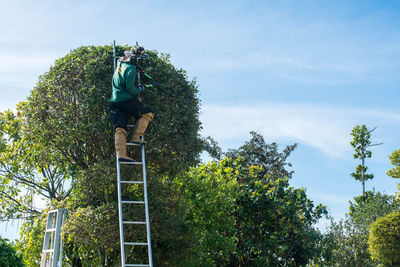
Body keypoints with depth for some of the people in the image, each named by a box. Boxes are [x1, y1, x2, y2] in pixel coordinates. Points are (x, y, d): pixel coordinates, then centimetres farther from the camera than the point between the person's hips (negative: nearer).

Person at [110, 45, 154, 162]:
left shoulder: (121, 62, 14)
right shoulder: (131, 69, -13)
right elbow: (130, 88, -19)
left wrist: (136, 67, 28)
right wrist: (139, 89, 1)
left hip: (115, 101, 8)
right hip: (126, 99, -8)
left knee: (120, 129, 0)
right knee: (148, 113, 2)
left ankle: (121, 154, -10)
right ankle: (135, 137, -5)